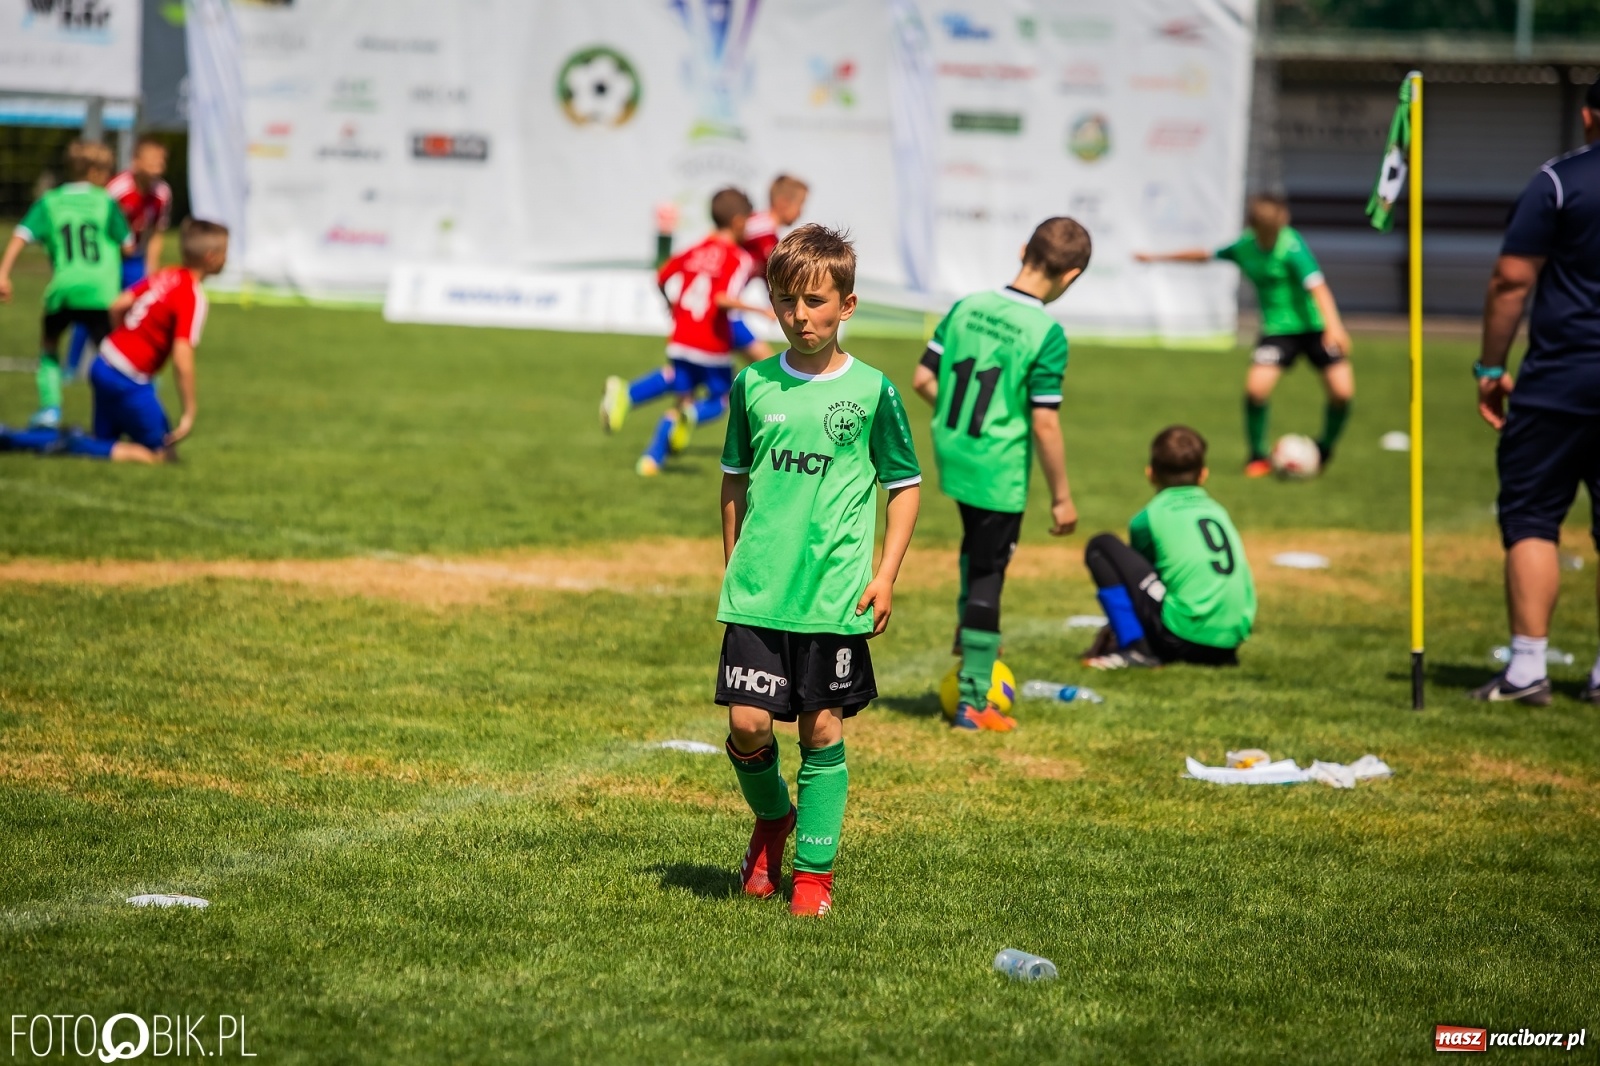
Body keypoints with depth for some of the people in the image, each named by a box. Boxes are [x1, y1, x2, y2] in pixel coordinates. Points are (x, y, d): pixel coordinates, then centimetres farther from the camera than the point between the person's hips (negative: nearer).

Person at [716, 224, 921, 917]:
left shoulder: (871, 391, -2)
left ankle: (814, 870, 12)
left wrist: (886, 574, -3)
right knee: (748, 722, -6)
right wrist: (732, 566, 15)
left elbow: (904, 485, 5)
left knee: (821, 728, 2)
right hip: (758, 591, 2)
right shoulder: (755, 385, 5)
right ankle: (770, 820, 24)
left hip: (836, 595, -2)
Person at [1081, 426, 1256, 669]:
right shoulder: (1218, 511, 18)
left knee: (1100, 546, 3)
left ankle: (1134, 647, -7)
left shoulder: (1149, 517, 3)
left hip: (1181, 637, -6)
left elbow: (1137, 571, 16)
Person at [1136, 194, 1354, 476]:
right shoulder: (1245, 246, -2)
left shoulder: (1291, 247, -18)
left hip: (1315, 327, -3)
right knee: (1256, 386, -19)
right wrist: (1158, 258, 26)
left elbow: (1317, 285, -30)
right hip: (1278, 329, 3)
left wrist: (1333, 326, -44)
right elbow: (1206, 255, 17)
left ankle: (1324, 451, 16)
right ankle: (1258, 456, 5)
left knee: (1342, 391, -13)